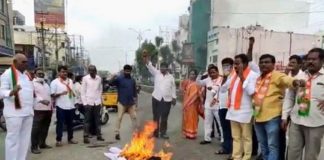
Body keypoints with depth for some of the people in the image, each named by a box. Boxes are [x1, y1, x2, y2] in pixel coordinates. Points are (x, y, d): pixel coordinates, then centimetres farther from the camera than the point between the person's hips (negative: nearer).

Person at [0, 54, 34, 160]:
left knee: (25, 139, 12)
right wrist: (12, 92, -32)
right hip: (14, 112, -7)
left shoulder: (27, 74, 16)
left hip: (28, 111, 7)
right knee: (13, 139, -1)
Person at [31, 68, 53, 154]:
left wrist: (51, 106, 15)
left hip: (48, 109, 8)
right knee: (36, 128, -6)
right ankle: (34, 146, -1)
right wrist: (42, 100, -29)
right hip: (39, 109, -7)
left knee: (45, 128, 12)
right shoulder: (33, 83, -2)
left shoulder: (46, 84, 22)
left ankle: (42, 143, 23)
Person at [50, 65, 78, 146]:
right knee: (60, 123, 0)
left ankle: (70, 138, 23)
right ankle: (58, 140, 10)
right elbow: (52, 95, -10)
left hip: (70, 105, 5)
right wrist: (61, 93, -22)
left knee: (70, 123, 12)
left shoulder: (70, 81, 12)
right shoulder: (55, 82, -5)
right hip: (61, 106, -5)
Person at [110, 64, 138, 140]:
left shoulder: (132, 80, 10)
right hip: (122, 102, -5)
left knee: (134, 117, 10)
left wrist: (135, 97, 4)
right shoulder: (119, 79, -6)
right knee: (119, 118, -2)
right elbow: (111, 83, -19)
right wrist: (113, 78, -39)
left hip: (131, 103, 5)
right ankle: (117, 133, 7)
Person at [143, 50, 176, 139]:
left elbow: (173, 88, 12)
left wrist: (174, 98, 6)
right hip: (156, 98, -1)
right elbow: (150, 66, -11)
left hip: (167, 99, 1)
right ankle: (155, 132, 17)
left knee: (164, 117, 5)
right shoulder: (156, 73, 3)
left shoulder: (171, 77, 9)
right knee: (156, 116, 6)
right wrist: (146, 57, -26)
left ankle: (163, 133, 15)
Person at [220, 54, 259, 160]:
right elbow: (223, 89, 15)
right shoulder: (234, 75, 14)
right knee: (235, 137, 14)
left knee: (246, 137, 5)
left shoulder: (253, 75, -6)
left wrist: (242, 77, -18)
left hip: (245, 112, -7)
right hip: (233, 111, 7)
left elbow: (251, 92, -19)